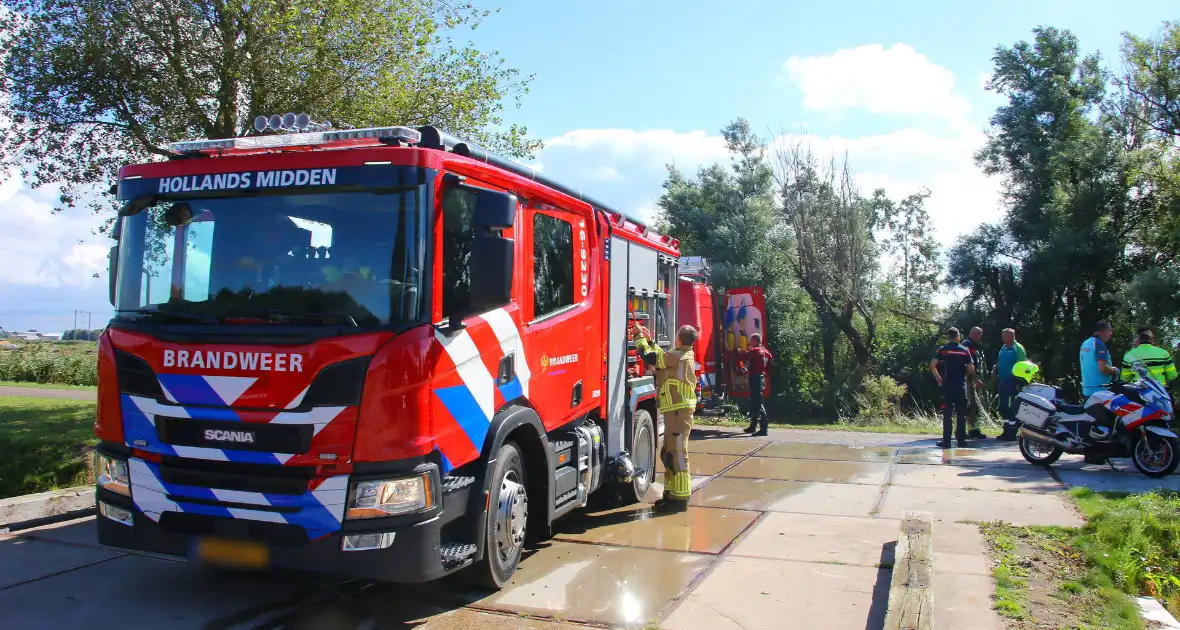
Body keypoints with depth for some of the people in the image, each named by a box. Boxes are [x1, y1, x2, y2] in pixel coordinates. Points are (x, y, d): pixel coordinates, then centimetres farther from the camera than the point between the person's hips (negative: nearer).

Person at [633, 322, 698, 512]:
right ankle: (671, 494, 24)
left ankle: (680, 499, -4)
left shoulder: (677, 356, -16)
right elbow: (661, 357, 28)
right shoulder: (683, 356, 14)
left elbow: (649, 357, -14)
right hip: (677, 410, 10)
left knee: (678, 455, -7)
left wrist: (639, 335, -2)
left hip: (678, 411, -10)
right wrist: (649, 340, 27)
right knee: (669, 454, 16)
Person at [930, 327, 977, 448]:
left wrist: (938, 378, 2)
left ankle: (946, 440, 0)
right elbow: (971, 368, -2)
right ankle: (961, 440, 7)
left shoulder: (943, 349, 0)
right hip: (961, 385, 0)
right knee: (961, 414, 7)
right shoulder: (965, 350, 2)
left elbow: (932, 365, -10)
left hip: (947, 385, 0)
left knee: (947, 414, 2)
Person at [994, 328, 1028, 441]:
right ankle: (1006, 431, 20)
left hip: (1012, 382, -8)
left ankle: (1011, 432, 0)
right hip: (1002, 381, 8)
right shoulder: (1003, 348, 16)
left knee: (1011, 408, -5)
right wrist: (994, 373, 7)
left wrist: (1019, 382, -20)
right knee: (1003, 407, 12)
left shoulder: (1018, 348, -9)